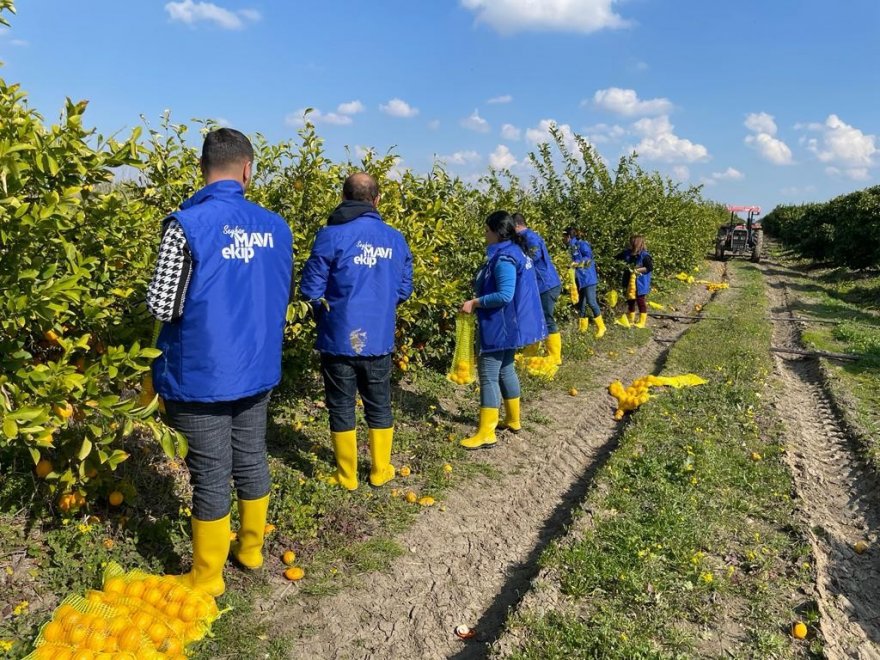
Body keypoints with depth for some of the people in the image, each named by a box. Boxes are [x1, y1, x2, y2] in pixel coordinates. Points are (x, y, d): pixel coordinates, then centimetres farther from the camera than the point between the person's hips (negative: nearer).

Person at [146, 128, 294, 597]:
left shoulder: (187, 223, -17)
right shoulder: (276, 227, 1)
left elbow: (162, 307, -14)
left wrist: (198, 301, 6)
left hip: (202, 375, -5)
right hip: (256, 369, 5)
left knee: (211, 476, 6)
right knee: (251, 461, 19)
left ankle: (207, 577, 24)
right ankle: (250, 549, 38)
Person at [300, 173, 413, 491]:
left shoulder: (331, 234, -12)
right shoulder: (396, 239, 2)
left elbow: (311, 289, -10)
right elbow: (404, 291, 8)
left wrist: (329, 309, 10)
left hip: (340, 339, -3)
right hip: (379, 339, 3)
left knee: (341, 408, 11)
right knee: (379, 407, 18)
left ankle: (346, 476, 22)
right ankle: (380, 471, 30)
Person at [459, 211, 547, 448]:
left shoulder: (504, 258, -21)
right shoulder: (517, 251, 10)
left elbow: (504, 295, -28)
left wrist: (475, 302, -20)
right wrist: (479, 299, 16)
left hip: (500, 326, -11)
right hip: (510, 325, 11)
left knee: (488, 375, -6)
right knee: (505, 369, 21)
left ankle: (486, 433, -1)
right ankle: (513, 419, 33)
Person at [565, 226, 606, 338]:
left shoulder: (582, 244, -9)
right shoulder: (571, 247, 15)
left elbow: (589, 257, -17)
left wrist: (576, 263, -20)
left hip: (588, 278, -8)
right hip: (579, 279, 8)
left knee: (591, 302, -11)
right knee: (580, 303, 9)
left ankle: (601, 327, -2)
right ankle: (582, 328, 17)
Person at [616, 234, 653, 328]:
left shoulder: (644, 255, -15)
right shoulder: (627, 253, 2)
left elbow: (650, 268, -16)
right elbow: (616, 258, 14)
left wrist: (638, 270, -20)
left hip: (640, 283, -6)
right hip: (629, 282, 6)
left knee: (641, 302, 2)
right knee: (630, 301, 15)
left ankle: (642, 322, 9)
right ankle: (630, 320, 27)